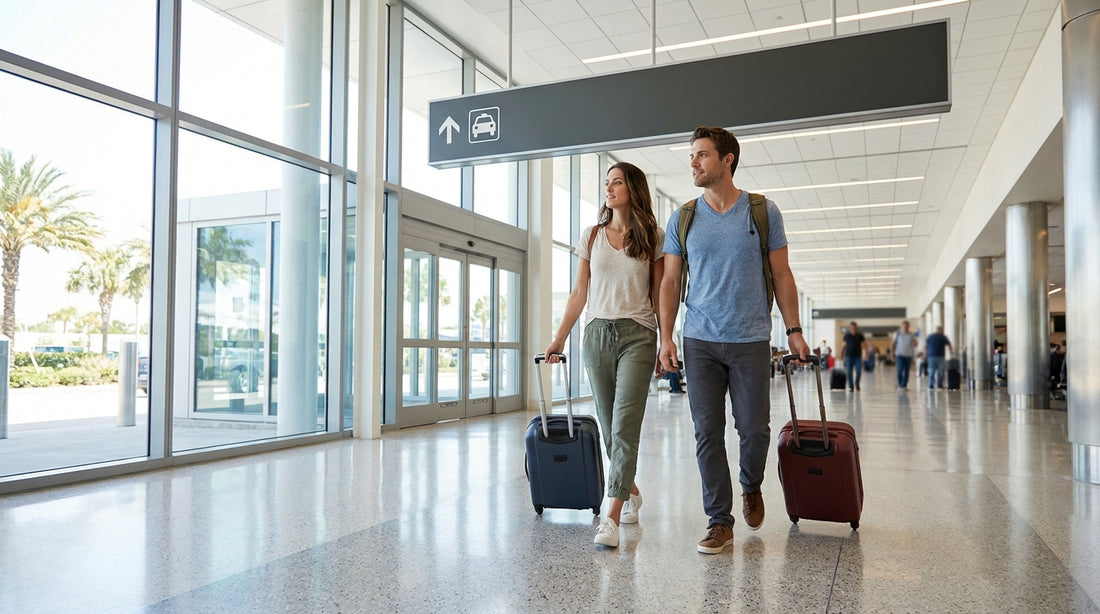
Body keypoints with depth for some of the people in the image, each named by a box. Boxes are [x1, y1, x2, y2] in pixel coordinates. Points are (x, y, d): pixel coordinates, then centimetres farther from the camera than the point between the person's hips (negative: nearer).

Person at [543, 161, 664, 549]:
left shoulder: (653, 237, 4)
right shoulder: (592, 236, 10)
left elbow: (659, 294, 5)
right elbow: (579, 293, 10)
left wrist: (666, 344, 1)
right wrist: (559, 339, 5)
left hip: (637, 335, -3)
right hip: (597, 333, 3)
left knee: (624, 426, -12)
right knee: (609, 426, 8)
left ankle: (611, 518, -12)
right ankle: (631, 492, 30)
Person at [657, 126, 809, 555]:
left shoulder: (763, 212, 3)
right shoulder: (682, 220, 6)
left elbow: (782, 276, 5)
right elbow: (670, 282, 6)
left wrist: (794, 331, 0)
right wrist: (666, 337, -3)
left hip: (751, 341, -1)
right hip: (700, 342, 1)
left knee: (754, 429, 5)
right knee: (708, 433, 0)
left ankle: (750, 487, 35)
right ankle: (720, 521, 11)